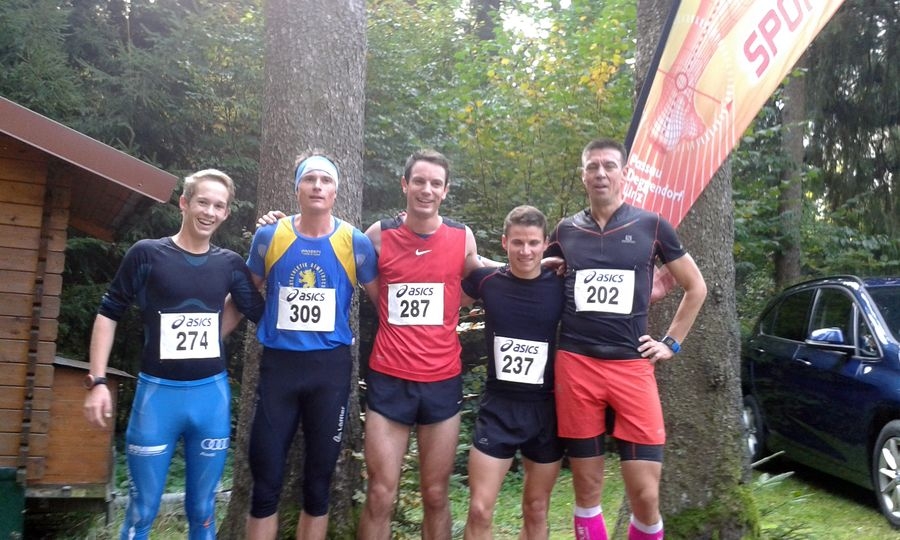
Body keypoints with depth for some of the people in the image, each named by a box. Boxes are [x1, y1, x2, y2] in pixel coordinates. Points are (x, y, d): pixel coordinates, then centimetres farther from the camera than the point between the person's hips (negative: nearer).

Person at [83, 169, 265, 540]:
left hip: (212, 394, 2)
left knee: (202, 509, 13)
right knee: (142, 510, 6)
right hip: (157, 391, -2)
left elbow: (262, 313, 12)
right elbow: (109, 314, 1)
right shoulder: (147, 254, -3)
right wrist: (98, 381, -6)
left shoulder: (230, 264, 4)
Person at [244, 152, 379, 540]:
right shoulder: (269, 237, 0)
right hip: (278, 365, 0)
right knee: (266, 483, 5)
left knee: (318, 482, 12)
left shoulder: (355, 243, -3)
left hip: (331, 369, 0)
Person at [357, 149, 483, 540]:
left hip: (442, 381, 1)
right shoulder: (378, 235, -2)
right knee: (380, 495, 3)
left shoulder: (463, 238, 1)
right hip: (389, 380, -1)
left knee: (436, 495, 11)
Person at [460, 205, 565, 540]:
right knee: (479, 510, 0)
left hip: (546, 409, 0)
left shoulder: (562, 287, -6)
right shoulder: (486, 280, -5)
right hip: (498, 407, 0)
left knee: (536, 512, 14)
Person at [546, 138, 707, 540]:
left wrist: (671, 343, 9)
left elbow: (696, 287, 13)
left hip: (632, 366, -1)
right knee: (587, 491, 8)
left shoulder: (650, 226, 4)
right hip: (575, 366, 1)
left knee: (645, 495, -2)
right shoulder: (566, 231, 8)